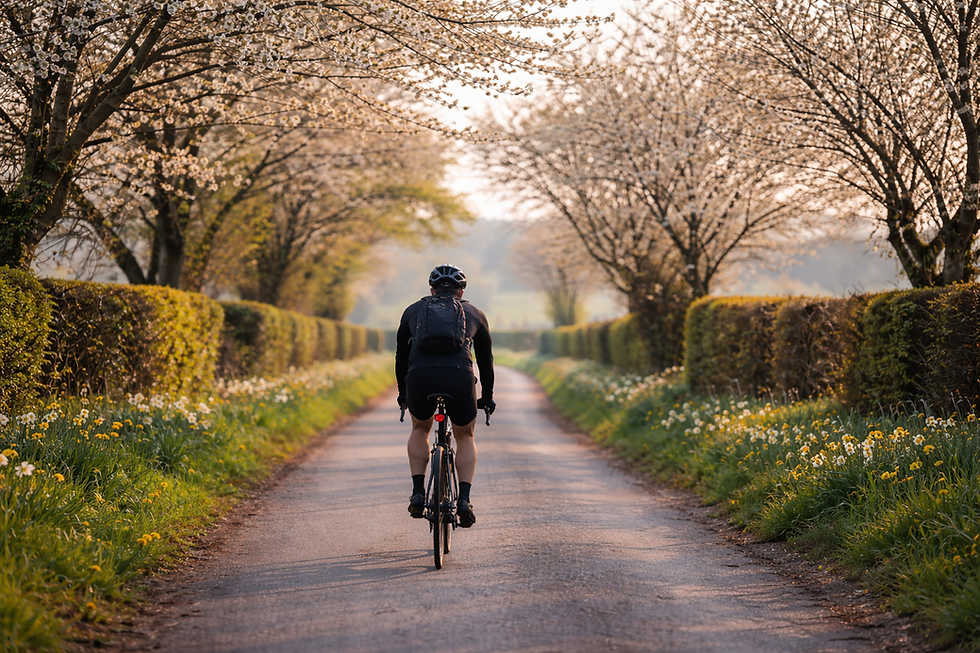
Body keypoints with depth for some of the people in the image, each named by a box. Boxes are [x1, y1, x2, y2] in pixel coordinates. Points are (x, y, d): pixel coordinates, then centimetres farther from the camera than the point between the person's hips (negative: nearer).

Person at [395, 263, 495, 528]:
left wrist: (403, 395, 48)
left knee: (420, 429, 31)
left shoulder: (413, 310, 28)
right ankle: (464, 499, 7)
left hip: (419, 377, 1)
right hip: (459, 377, 0)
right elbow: (486, 360, 33)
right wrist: (487, 399, 46)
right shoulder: (474, 313, 27)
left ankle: (418, 493, 19)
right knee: (465, 437, 25)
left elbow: (401, 357, 34)